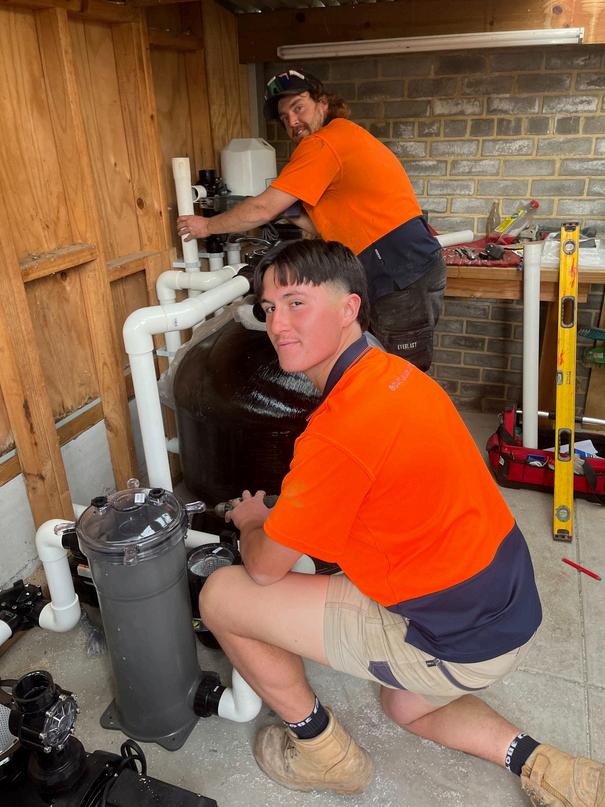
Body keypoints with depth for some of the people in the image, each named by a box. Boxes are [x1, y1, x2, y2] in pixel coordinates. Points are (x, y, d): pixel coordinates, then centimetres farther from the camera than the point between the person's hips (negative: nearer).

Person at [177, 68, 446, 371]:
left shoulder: (322, 144, -11)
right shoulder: (346, 136, 20)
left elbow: (262, 211, -10)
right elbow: (331, 226, 19)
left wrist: (207, 225, 4)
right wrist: (289, 214, 9)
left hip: (405, 281, -10)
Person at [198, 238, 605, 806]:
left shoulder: (338, 431, -29)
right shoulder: (395, 373, 1)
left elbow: (265, 567, -14)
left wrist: (250, 523, 8)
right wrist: (278, 520, 12)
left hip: (454, 641, -9)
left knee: (221, 596, -4)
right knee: (406, 708, 39)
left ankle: (324, 753, 18)